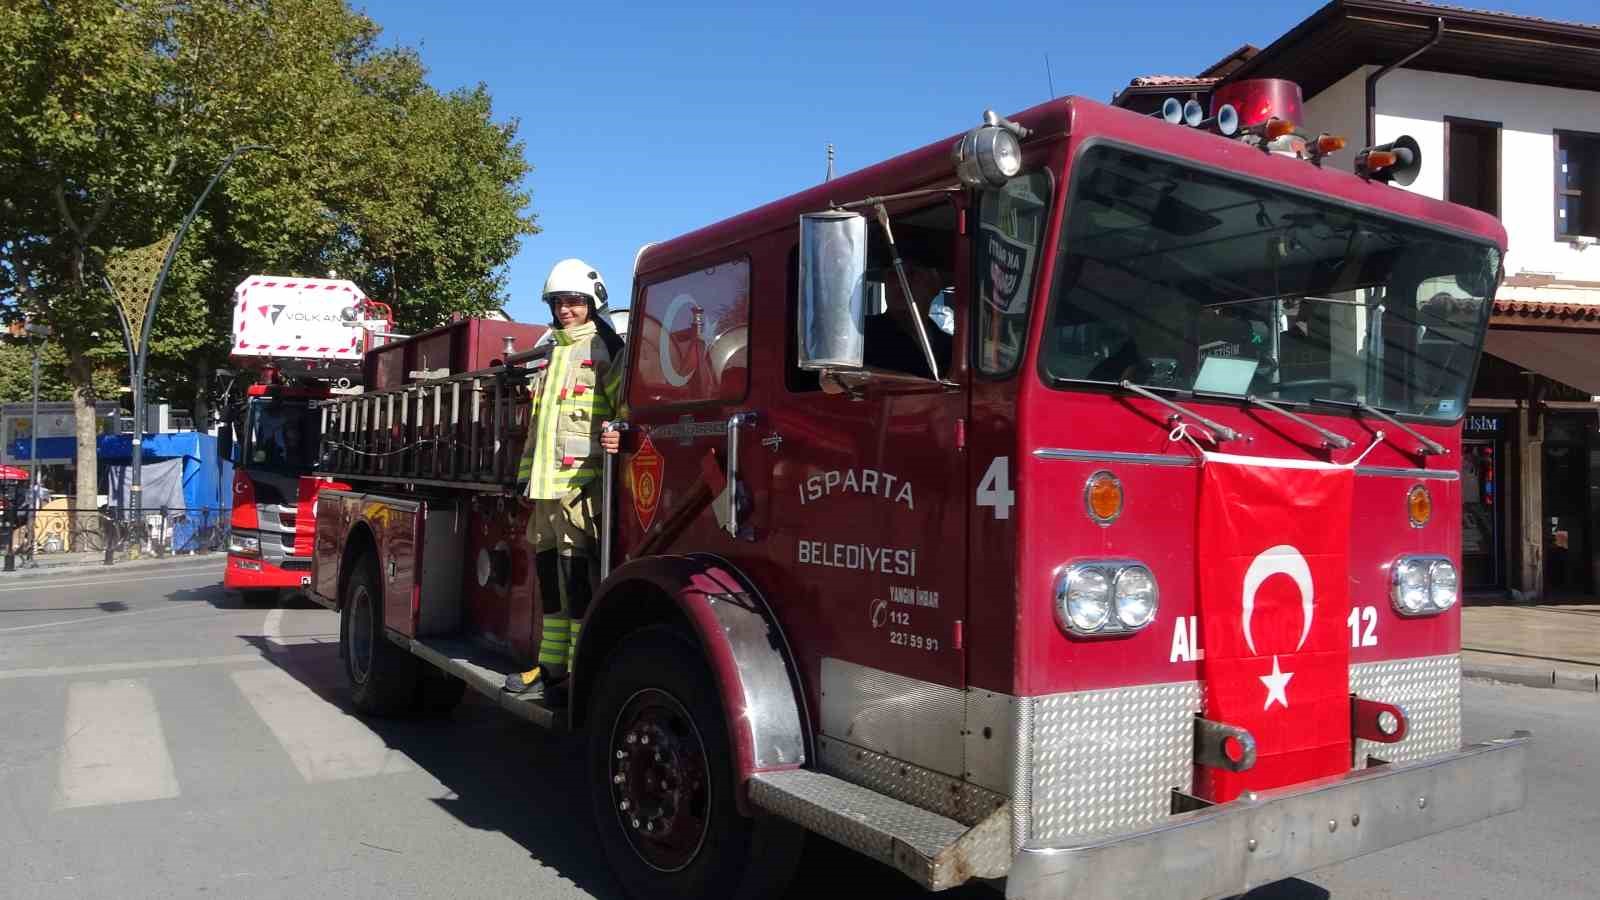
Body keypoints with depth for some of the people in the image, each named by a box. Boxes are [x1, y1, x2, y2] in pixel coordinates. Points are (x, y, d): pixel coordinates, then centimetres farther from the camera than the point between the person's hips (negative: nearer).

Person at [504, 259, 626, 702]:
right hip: (545, 482, 8)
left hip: (581, 480, -8)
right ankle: (551, 665, 20)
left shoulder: (605, 348, -2)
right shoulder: (551, 354, 23)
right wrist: (525, 476, 23)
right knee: (549, 570, 12)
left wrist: (618, 432, -34)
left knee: (578, 575, -10)